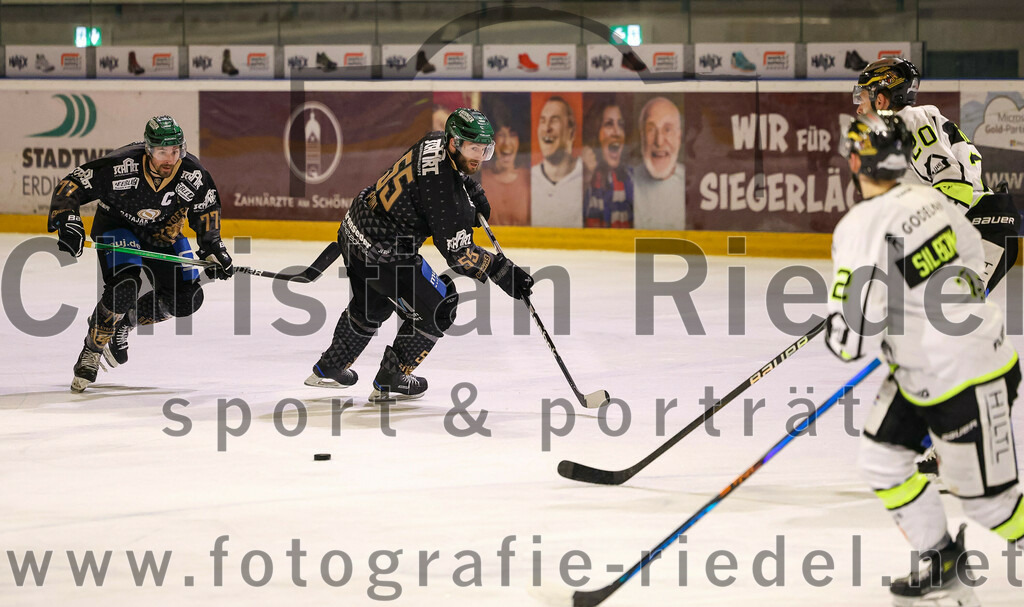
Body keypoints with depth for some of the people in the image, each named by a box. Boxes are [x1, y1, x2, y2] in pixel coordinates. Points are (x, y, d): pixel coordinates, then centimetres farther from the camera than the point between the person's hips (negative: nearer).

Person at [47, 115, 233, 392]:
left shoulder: (193, 174, -22)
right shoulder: (121, 166, -32)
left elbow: (206, 210, -2)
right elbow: (71, 185, -26)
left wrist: (212, 247, -12)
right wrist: (66, 221, -38)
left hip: (163, 234, 5)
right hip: (117, 227, -5)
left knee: (188, 298, -6)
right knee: (124, 288, -29)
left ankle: (125, 322, 17)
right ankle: (91, 350, -8)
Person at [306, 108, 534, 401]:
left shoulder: (436, 143, -3)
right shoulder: (445, 193, -29)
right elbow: (459, 254, -24)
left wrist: (474, 192, 18)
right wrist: (504, 272, -21)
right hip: (383, 253, -10)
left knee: (372, 304, 32)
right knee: (438, 308, 3)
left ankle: (330, 368, 50)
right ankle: (390, 382, 14)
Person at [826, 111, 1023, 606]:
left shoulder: (861, 229, -25)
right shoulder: (926, 199, -1)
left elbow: (853, 336, -27)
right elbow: (973, 257, 17)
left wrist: (837, 337, -2)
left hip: (968, 380, -9)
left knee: (984, 497, 3)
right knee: (882, 460, 13)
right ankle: (943, 565, 23)